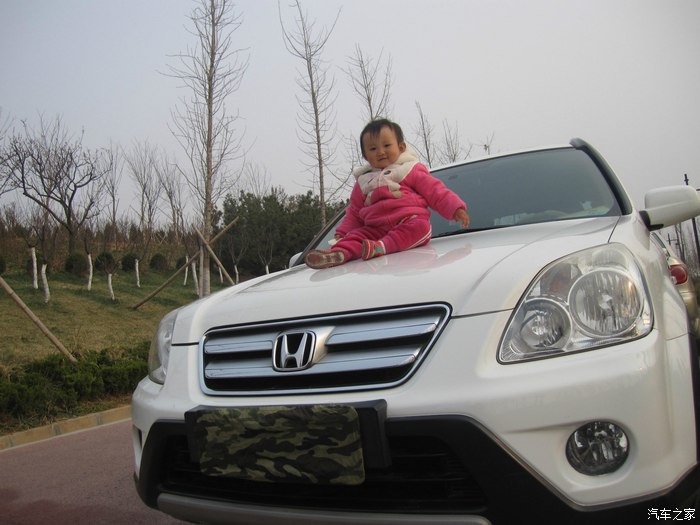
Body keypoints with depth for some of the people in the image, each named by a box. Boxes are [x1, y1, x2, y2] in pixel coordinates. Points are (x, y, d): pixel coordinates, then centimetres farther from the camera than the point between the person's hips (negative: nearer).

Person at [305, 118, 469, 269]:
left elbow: (436, 191, 7)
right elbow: (354, 213, 25)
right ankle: (337, 253, -50)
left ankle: (382, 247, -51)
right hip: (376, 229, 3)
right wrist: (341, 233, 13)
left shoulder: (411, 171, 12)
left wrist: (456, 208, -5)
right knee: (355, 236, -21)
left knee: (420, 226, -35)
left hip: (410, 221, -3)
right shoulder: (363, 182, 23)